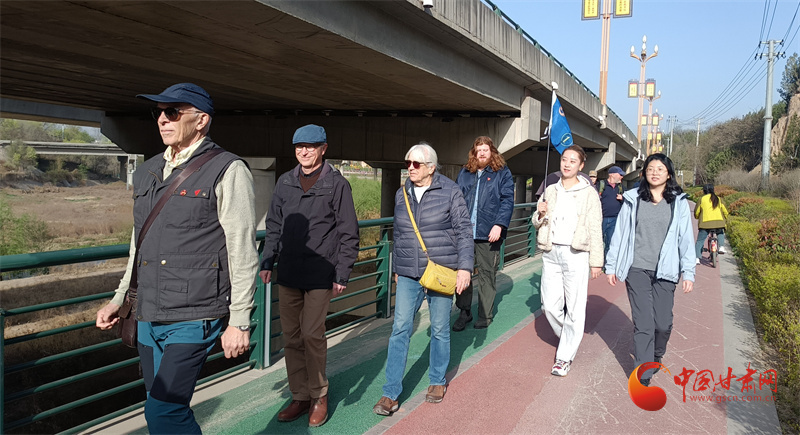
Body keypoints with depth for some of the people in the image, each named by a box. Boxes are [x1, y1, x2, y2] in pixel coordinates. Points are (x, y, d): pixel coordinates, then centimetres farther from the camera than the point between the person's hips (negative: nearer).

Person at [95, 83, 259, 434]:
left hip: (194, 318, -7)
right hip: (148, 319, 7)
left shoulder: (227, 171, -8)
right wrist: (119, 299, 19)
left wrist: (239, 322, -12)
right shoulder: (147, 173, 13)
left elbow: (243, 252, -10)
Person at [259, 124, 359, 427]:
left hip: (320, 274, -5)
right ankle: (300, 396, 24)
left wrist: (342, 274, -6)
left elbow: (348, 234, -3)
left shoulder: (337, 184, -3)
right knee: (291, 337, 9)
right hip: (288, 274, 5)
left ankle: (319, 396, 16)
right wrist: (267, 262, 9)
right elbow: (274, 226, 16)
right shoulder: (285, 183, 10)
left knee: (312, 334, -5)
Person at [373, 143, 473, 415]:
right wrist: (396, 268, 19)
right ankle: (391, 394, 3)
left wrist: (464, 267, -11)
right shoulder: (402, 195, 8)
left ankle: (437, 381, 31)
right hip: (408, 275, 3)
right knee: (400, 329, -2)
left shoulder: (450, 191, -5)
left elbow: (464, 231, -5)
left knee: (440, 329, 10)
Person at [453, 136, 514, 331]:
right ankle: (464, 312, 18)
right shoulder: (464, 173, 15)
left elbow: (507, 201, -3)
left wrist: (499, 225, -14)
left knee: (486, 274, 4)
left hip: (488, 234, -3)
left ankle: (485, 315, 17)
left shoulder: (502, 173, 4)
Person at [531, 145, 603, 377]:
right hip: (551, 252, 4)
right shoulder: (550, 191, 12)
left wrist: (596, 261, -6)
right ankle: (568, 338, 32)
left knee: (574, 308, -2)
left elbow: (595, 229, -2)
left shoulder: (589, 193, -1)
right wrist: (540, 215, -6)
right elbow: (538, 223, 17)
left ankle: (565, 356, 9)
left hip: (575, 254, -4)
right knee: (549, 305, 6)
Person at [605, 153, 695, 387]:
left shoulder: (678, 202, 4)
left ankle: (656, 355, 35)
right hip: (637, 271, -1)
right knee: (643, 324, -3)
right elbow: (620, 233, 7)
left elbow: (685, 238, 4)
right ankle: (643, 376, 8)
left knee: (663, 323, 1)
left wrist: (688, 271, 1)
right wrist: (611, 265, 6)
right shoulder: (633, 200, 4)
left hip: (665, 272, 1)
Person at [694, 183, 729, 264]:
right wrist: (724, 219, 36)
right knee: (720, 234, 33)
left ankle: (697, 258, -2)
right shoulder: (718, 199, 15)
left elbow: (696, 212, 11)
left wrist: (697, 217, 32)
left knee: (700, 241, 6)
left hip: (705, 223, -2)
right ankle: (721, 246, 9)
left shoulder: (702, 199, 7)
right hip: (718, 222, 3)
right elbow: (725, 212, 18)